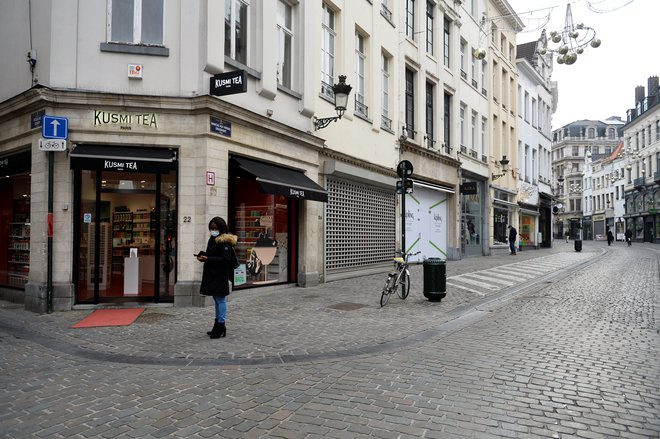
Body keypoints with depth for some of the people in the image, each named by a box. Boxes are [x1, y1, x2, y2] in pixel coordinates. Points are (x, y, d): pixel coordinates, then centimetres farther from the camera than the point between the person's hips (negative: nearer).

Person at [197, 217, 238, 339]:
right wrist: (203, 255, 0)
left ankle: (221, 326, 4)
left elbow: (225, 258, -20)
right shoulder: (212, 239, 14)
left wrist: (207, 259, -22)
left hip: (220, 275, -9)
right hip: (212, 274, 9)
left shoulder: (225, 241, -13)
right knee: (217, 300, 16)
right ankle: (218, 325, 25)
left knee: (220, 300, -3)